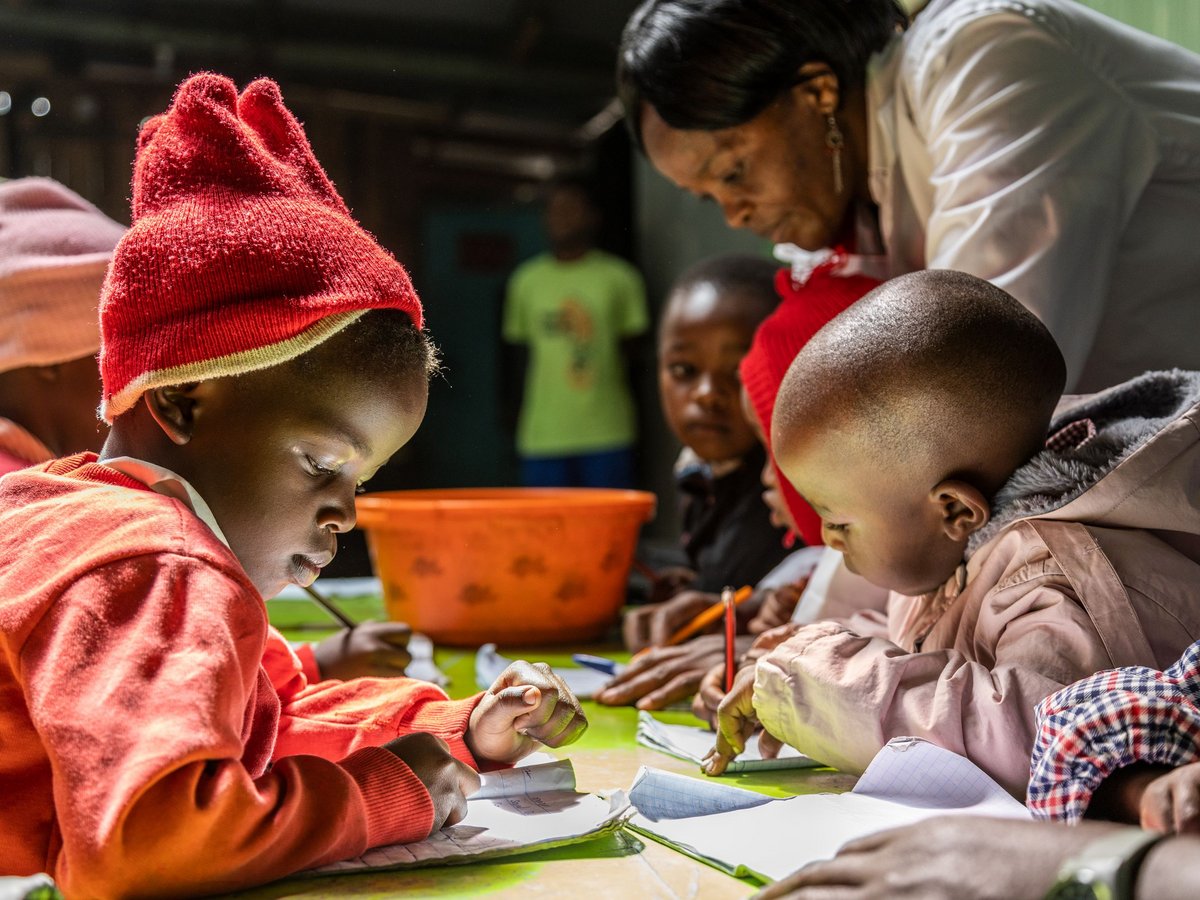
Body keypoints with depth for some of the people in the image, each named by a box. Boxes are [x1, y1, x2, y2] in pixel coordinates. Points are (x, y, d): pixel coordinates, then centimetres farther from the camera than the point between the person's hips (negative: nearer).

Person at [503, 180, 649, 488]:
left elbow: (631, 352, 7)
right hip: (543, 436, 2)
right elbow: (519, 346, 15)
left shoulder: (619, 276, 3)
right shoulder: (527, 280, 9)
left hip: (607, 433, -1)